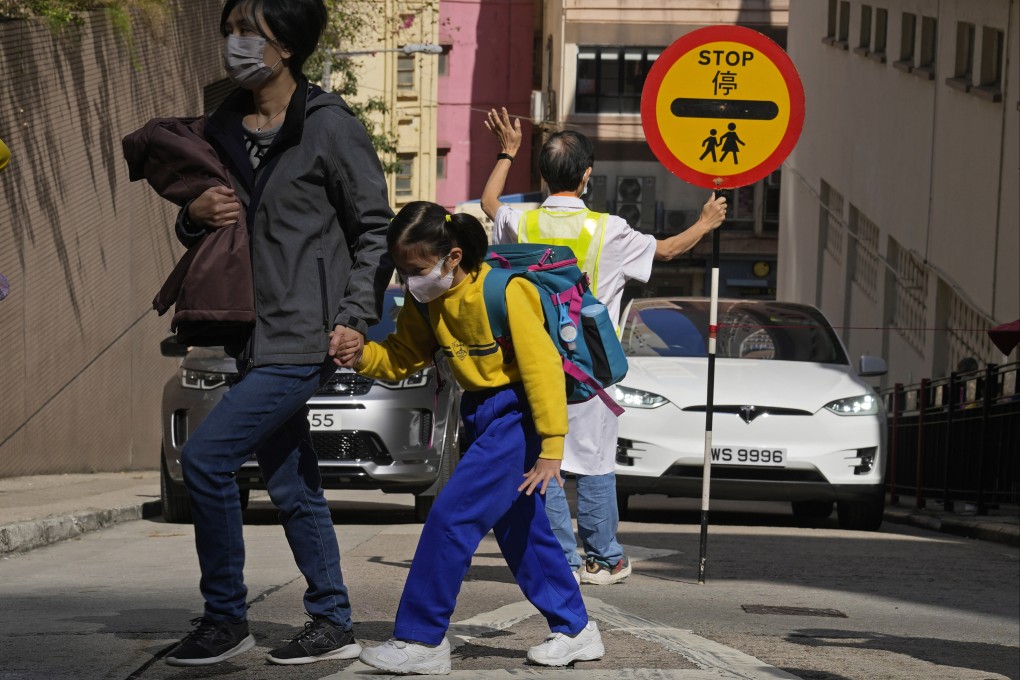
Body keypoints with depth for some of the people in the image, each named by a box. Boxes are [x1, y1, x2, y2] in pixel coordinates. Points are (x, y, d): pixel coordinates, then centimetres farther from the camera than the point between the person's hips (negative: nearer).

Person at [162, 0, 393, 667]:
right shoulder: (222, 129, 12)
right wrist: (195, 215, -2)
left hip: (303, 337, -8)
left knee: (206, 455, -15)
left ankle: (226, 619, -4)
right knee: (293, 489, 12)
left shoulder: (330, 126, -8)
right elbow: (198, 234, 22)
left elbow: (375, 229, -5)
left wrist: (356, 316, -13)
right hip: (252, 337, 8)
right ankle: (334, 625, 22)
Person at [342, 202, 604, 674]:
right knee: (520, 529, 14)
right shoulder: (426, 301, 0)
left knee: (452, 516, -12)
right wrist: (363, 357, -16)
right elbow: (404, 357, 7)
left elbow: (544, 366, -20)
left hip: (516, 413, -9)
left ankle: (421, 641, -6)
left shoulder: (502, 293, -22)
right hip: (481, 415, 9)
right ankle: (575, 630, 26)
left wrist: (550, 449, -21)